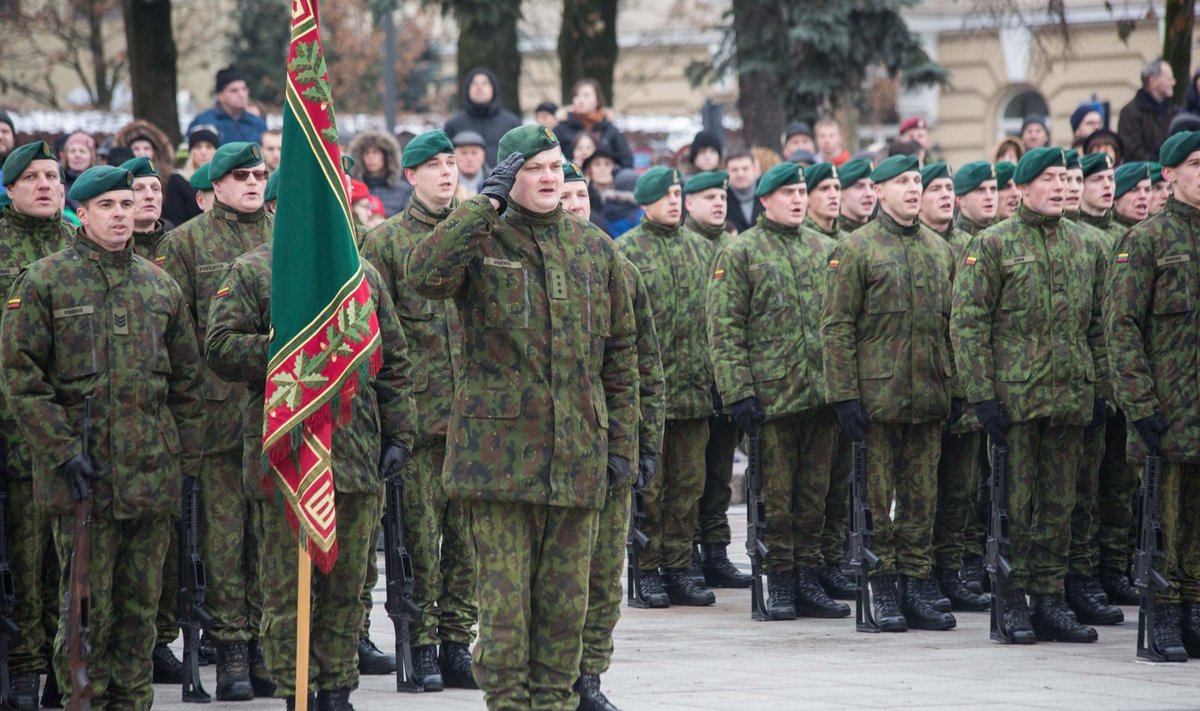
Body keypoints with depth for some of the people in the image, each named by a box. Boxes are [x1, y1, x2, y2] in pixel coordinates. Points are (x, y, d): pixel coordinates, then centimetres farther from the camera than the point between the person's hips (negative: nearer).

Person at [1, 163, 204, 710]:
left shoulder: (160, 285, 13)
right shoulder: (45, 281, -1)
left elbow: (187, 378, 18)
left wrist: (185, 455, 11)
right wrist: (63, 451, -12)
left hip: (151, 473, 4)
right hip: (82, 474, -4)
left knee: (141, 603, 7)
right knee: (88, 604, -4)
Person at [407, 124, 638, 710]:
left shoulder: (595, 249, 12)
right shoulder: (481, 242, 0)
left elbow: (620, 354, 15)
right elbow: (425, 275, -23)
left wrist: (622, 442, 10)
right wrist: (486, 203, -18)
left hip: (578, 455, 3)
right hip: (501, 448, -3)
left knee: (566, 597, 7)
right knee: (505, 595, -4)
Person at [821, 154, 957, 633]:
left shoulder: (939, 250, 14)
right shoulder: (856, 249, -2)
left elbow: (952, 322, 19)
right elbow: (836, 328, -6)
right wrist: (844, 394, -13)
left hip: (930, 397, 5)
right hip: (877, 395, -5)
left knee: (922, 498, 7)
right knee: (877, 498, 1)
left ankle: (915, 588, 12)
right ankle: (883, 591, 6)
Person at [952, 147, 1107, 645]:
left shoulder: (1085, 247, 12)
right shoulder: (992, 245, -3)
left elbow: (1098, 323, 17)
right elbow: (967, 323, -6)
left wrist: (1100, 388, 10)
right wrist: (982, 394, -12)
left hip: (1071, 398, 4)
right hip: (1014, 395, -4)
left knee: (1059, 504, 7)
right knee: (1016, 504, 0)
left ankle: (1050, 599, 13)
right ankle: (1013, 601, 6)